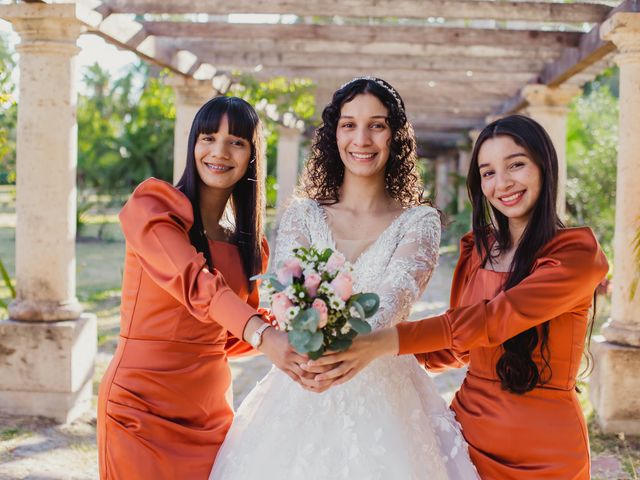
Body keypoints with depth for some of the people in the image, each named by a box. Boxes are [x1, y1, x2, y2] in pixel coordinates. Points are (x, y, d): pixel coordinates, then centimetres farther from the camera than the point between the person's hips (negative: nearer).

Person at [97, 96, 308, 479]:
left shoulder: (248, 243, 9)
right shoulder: (153, 203, -9)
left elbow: (229, 339, 13)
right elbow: (196, 283, -25)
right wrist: (262, 335, -40)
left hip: (212, 411, 5)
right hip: (143, 404, -5)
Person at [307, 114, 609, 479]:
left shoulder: (578, 254, -12)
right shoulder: (477, 249, 5)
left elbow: (494, 319, -25)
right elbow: (458, 350, 8)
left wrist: (389, 342, -31)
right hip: (468, 429, 4)